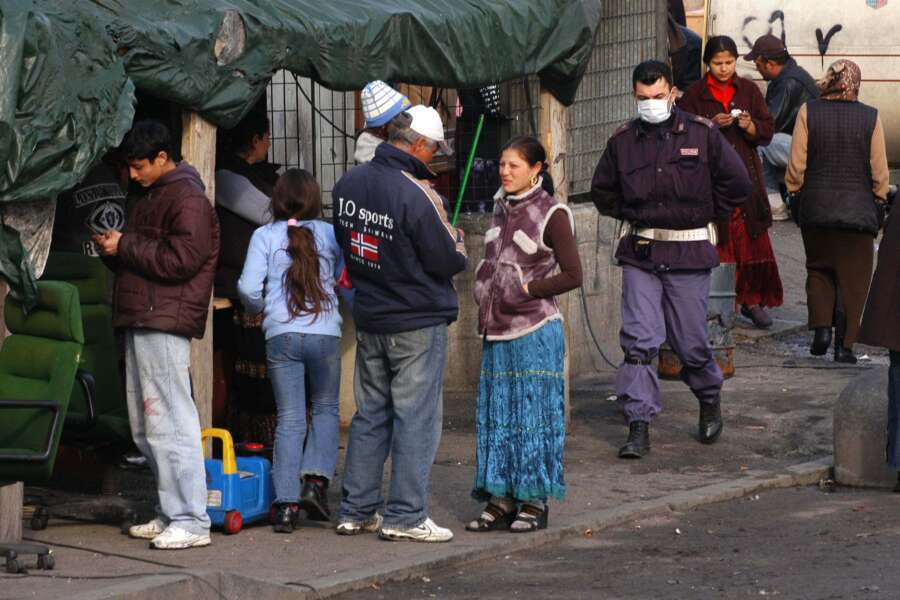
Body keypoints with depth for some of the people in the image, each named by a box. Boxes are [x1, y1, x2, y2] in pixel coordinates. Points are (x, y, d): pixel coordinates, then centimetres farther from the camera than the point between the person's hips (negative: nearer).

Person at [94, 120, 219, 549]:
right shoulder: (152, 198, 23)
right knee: (146, 429, 12)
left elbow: (181, 259, -19)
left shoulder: (187, 197, -9)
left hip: (165, 325, -11)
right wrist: (111, 251, 8)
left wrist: (125, 246, -12)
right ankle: (171, 514, 17)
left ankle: (191, 522, -12)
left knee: (169, 424, -12)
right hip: (141, 321, 11)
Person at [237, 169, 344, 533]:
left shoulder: (265, 236, 3)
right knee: (326, 408, 18)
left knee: (289, 419, 4)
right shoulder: (329, 234, 5)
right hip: (325, 333, 0)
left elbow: (248, 287, -3)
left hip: (281, 335, 0)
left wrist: (257, 308, 18)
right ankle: (315, 481, 1)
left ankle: (286, 503, -1)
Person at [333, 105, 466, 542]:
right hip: (419, 321, -7)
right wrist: (455, 239, 6)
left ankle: (356, 510, 17)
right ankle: (405, 516, 1)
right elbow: (449, 261, -15)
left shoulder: (349, 184, 3)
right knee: (416, 418, 0)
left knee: (370, 414, 14)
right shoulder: (417, 195, -22)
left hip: (369, 317, 7)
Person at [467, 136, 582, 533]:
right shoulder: (502, 209, 14)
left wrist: (528, 289, -14)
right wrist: (485, 311, 15)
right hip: (498, 332, 7)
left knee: (533, 413, -3)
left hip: (534, 331, -7)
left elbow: (572, 275, -9)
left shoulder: (551, 214, -6)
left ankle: (535, 503, 2)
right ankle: (501, 500, 10)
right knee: (496, 415, 5)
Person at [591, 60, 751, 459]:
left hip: (689, 254, -2)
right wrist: (631, 216, 11)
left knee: (690, 341, 5)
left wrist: (706, 217, 5)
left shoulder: (702, 134, -1)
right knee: (639, 341, -7)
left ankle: (710, 401, 34)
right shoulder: (622, 141, 5)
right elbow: (603, 191, 20)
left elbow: (737, 183, 4)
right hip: (640, 254, 2)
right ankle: (638, 428, -6)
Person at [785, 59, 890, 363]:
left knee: (819, 269, 18)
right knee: (853, 278, 7)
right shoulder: (870, 117, -6)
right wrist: (879, 201, 14)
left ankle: (821, 327, 1)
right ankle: (845, 344, 4)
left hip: (816, 209, 1)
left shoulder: (808, 112, -6)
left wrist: (794, 191, 12)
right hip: (858, 210, -1)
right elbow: (879, 170, -1)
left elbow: (797, 164, -4)